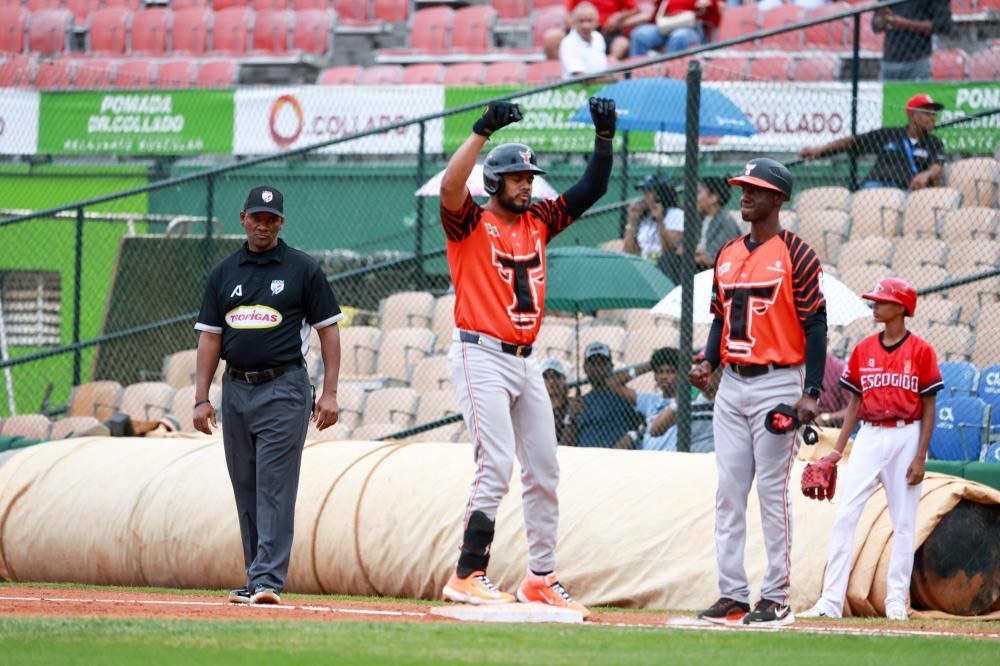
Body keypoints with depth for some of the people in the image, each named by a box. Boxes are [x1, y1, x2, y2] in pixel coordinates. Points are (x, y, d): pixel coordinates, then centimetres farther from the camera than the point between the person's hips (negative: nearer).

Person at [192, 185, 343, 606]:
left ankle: (269, 580, -16)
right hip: (236, 389, 5)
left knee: (274, 488, -12)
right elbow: (210, 336, 12)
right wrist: (201, 398, 4)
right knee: (246, 491, 7)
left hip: (284, 387, -5)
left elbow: (328, 330, 1)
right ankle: (255, 580, 13)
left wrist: (330, 393, -7)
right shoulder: (224, 272, 12)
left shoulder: (303, 269, 1)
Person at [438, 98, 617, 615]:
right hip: (481, 355, -7)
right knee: (496, 464, -17)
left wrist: (605, 138, -1)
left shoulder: (538, 222, 12)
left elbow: (591, 189, 12)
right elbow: (450, 187, -26)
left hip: (525, 360, 7)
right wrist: (483, 131, -32)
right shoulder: (471, 223, -6)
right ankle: (467, 577, -15)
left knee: (543, 470, 8)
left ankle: (541, 579, 16)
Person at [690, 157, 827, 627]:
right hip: (731, 385, 7)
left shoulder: (796, 255, -6)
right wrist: (708, 363, 2)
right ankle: (732, 596, 7)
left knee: (772, 491, -6)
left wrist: (812, 393, -15)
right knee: (728, 493, 4)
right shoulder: (727, 256, 14)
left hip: (777, 384, -7)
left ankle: (777, 600, -2)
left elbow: (815, 325, -8)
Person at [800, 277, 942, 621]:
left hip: (906, 437, -3)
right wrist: (838, 449, 5)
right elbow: (855, 403, 12)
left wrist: (920, 457, -9)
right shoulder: (863, 350, 8)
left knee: (904, 523, 2)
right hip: (869, 437, 3)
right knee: (844, 517, -7)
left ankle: (896, 602, 9)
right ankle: (830, 601, -8)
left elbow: (929, 408, -2)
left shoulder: (921, 351, -2)